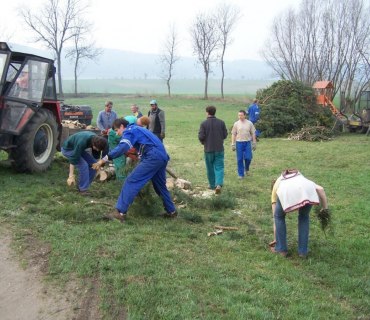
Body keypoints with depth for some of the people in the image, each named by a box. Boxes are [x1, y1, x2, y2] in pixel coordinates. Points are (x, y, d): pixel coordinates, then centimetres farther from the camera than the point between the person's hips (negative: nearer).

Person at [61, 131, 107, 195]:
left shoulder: (96, 139, -18)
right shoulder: (82, 142, -40)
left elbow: (96, 153, 2)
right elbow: (74, 158, -36)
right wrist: (71, 176, -34)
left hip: (77, 149, 8)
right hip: (68, 149, -8)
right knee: (83, 165, -24)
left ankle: (82, 186, 7)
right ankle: (82, 189, -12)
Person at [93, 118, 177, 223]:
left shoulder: (129, 131, 1)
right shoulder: (137, 129, 29)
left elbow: (122, 148, -18)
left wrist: (104, 160, -20)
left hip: (153, 157, -9)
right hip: (162, 157, 9)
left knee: (131, 181, -9)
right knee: (160, 186, 23)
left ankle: (120, 212, -14)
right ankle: (171, 211, 32)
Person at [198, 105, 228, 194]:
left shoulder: (204, 124, -9)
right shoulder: (221, 122, -2)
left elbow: (201, 136, -12)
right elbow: (225, 135, 2)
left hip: (208, 149, -1)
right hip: (219, 149, 1)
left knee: (210, 168, 13)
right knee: (219, 167, 2)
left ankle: (213, 185, 23)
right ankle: (218, 184, -18)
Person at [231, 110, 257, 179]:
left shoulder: (249, 123, 3)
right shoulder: (236, 124, 2)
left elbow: (253, 133, 7)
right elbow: (233, 134, 4)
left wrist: (254, 143, 3)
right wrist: (233, 144, -1)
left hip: (247, 142, 0)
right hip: (239, 143, 0)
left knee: (248, 158, -6)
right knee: (240, 159, 2)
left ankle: (246, 169, 25)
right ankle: (241, 174, 13)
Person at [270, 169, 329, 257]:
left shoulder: (276, 186, 39)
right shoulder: (302, 179, 45)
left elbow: (275, 216, 39)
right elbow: (320, 189, 24)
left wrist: (276, 239, 45)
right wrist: (325, 209, 25)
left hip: (287, 193, -2)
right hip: (307, 191, 2)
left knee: (279, 216, 29)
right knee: (304, 216, 32)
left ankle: (281, 248, 33)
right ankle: (303, 250, 31)